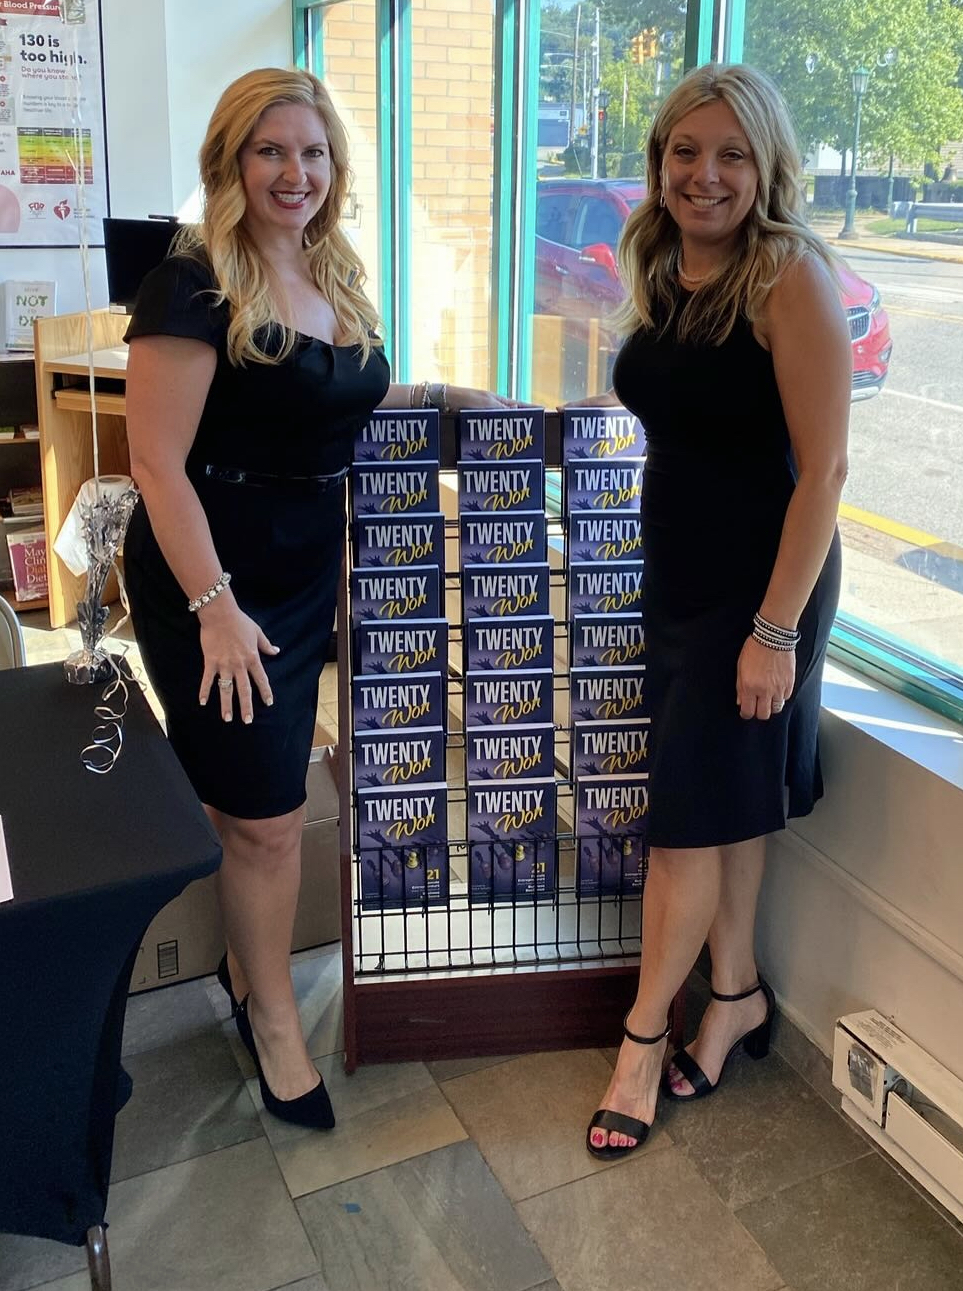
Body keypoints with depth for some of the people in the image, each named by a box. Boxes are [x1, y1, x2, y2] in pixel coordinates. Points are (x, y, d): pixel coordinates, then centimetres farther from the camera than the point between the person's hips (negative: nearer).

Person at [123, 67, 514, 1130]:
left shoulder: (335, 279, 8)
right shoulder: (192, 286, -16)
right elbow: (157, 464, -19)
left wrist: (439, 394, 9)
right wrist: (215, 607, -23)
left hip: (305, 575, 7)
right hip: (213, 581, -7)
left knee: (261, 802, 17)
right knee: (265, 816, 1)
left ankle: (245, 971, 38)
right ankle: (274, 1023, 22)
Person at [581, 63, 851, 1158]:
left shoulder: (791, 278, -17)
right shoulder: (661, 269, 6)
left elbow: (823, 466, -20)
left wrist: (777, 628, -21)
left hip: (759, 582, -7)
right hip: (675, 571, 7)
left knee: (692, 809, 2)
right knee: (723, 800, 16)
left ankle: (643, 1035, 21)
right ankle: (736, 991, 34)